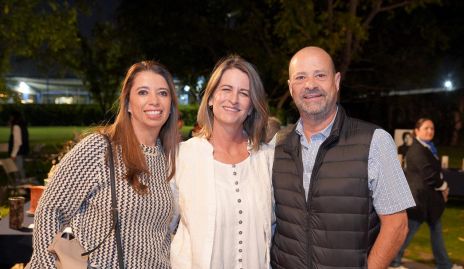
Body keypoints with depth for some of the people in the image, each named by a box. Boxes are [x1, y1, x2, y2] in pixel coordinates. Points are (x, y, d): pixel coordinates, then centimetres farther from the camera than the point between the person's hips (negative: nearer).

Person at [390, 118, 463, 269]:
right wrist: (444, 187, -8)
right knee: (408, 231, -1)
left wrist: (442, 188, 1)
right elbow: (429, 173, -22)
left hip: (428, 197, 10)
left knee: (436, 230, 15)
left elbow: (436, 171, 16)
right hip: (419, 197, -10)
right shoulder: (417, 150, -17)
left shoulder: (428, 148, 15)